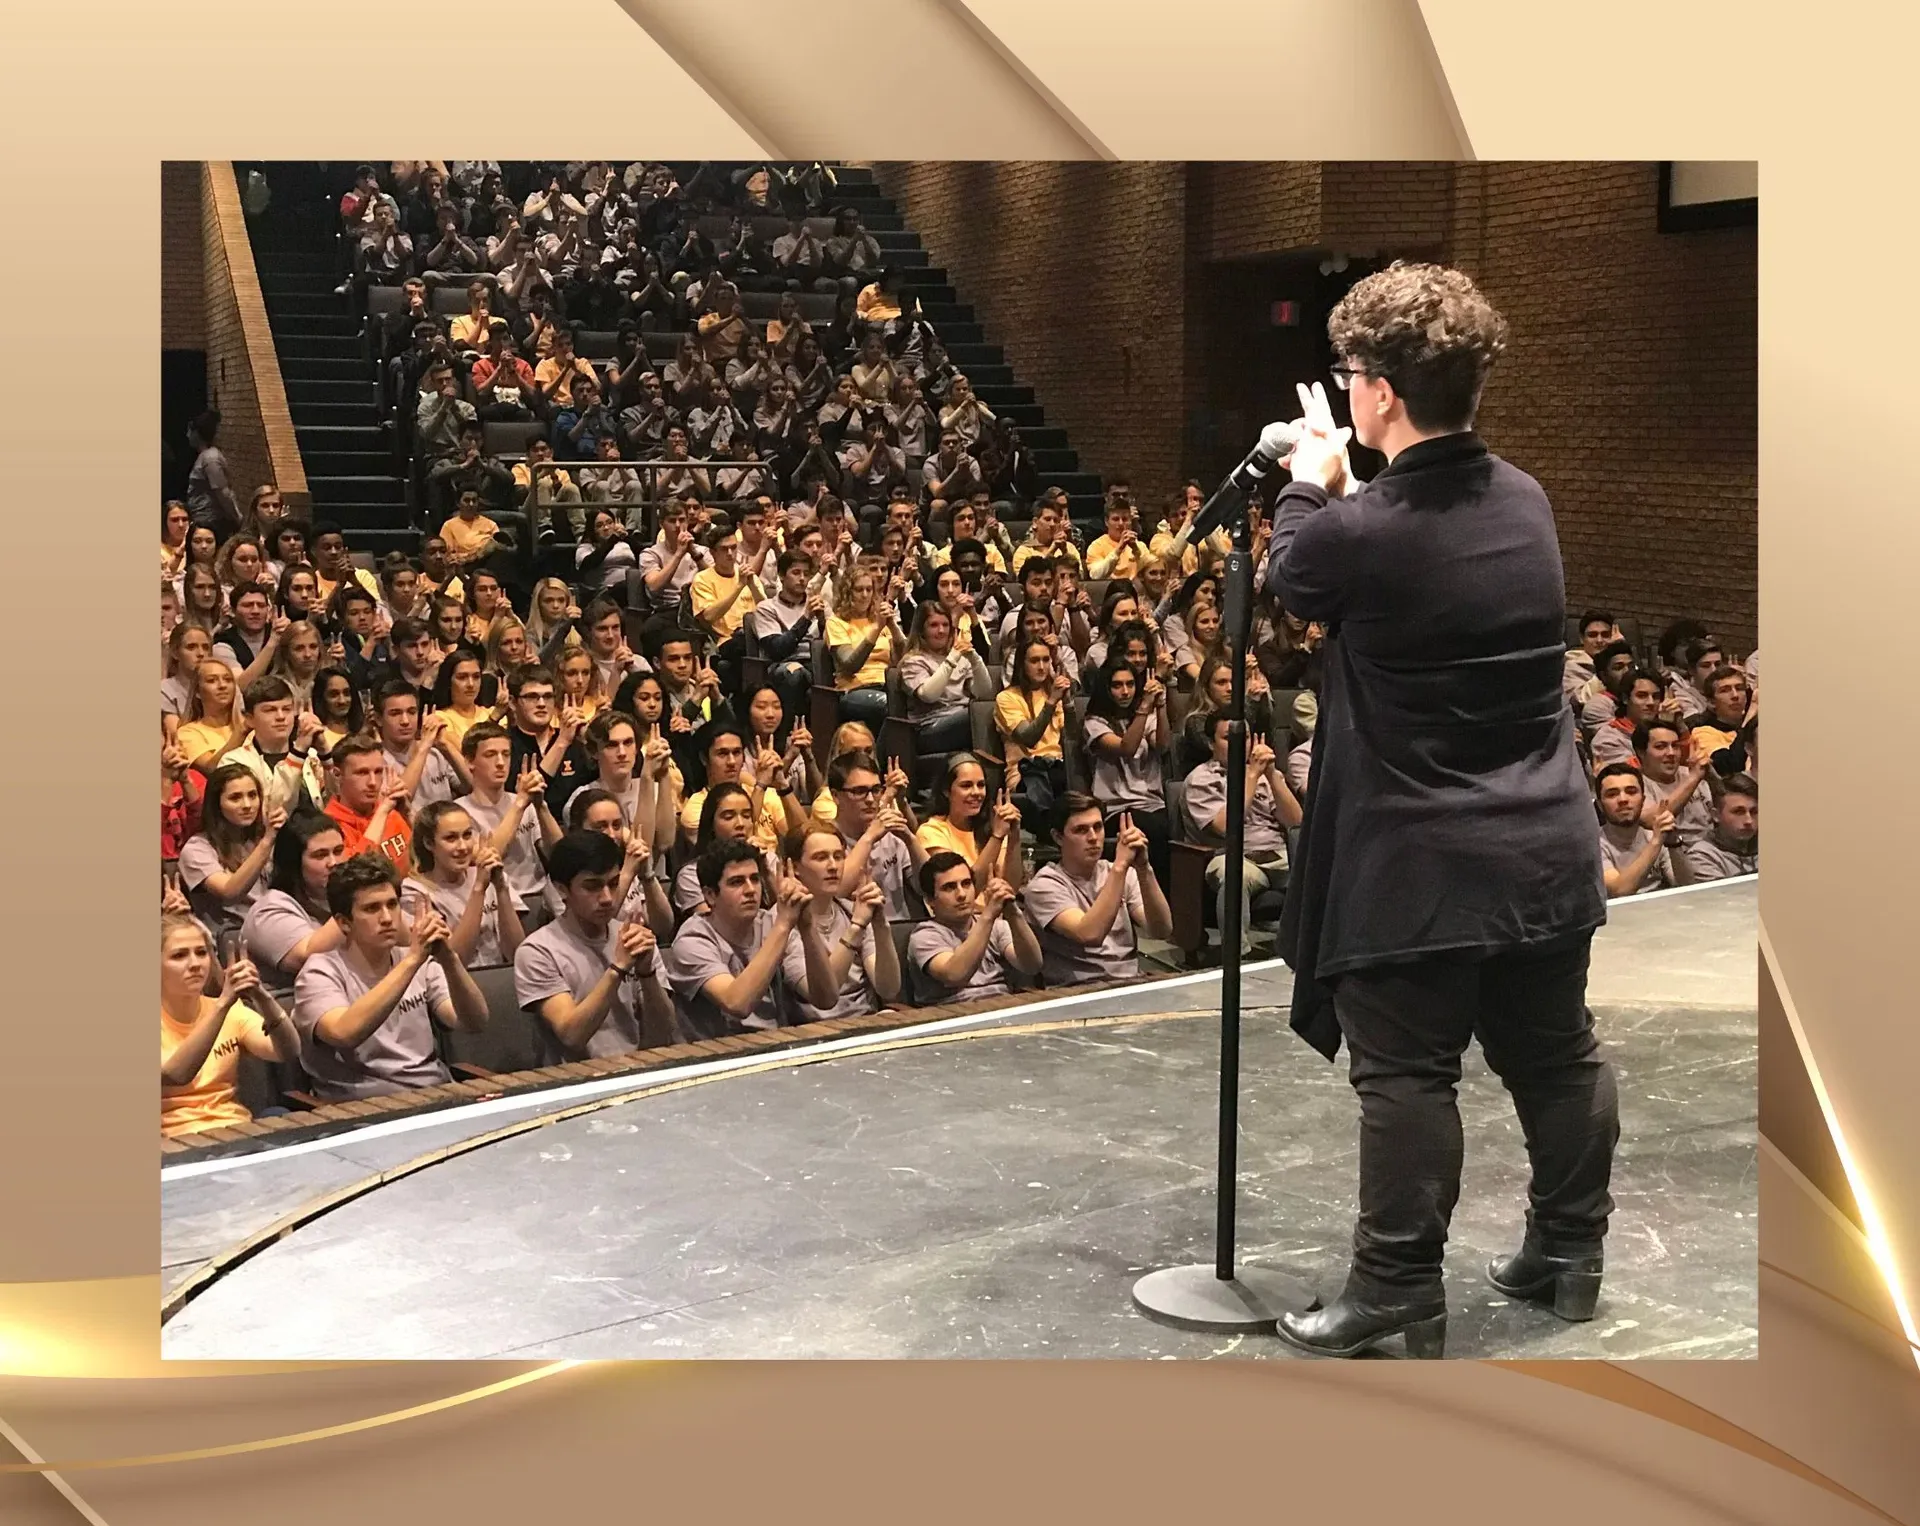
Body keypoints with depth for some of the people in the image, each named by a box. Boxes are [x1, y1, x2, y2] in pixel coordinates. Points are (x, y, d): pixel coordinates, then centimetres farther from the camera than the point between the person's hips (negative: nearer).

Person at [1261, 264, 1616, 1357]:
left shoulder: (1359, 533, -20)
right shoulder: (1527, 502, 0)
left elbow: (1291, 580, 3)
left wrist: (1311, 483, 17)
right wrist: (1350, 490, 22)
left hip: (1422, 861, -7)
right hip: (1549, 847, 7)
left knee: (1407, 1073, 3)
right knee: (1556, 1052, 18)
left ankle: (1400, 1290, 12)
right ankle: (1572, 1251, 33)